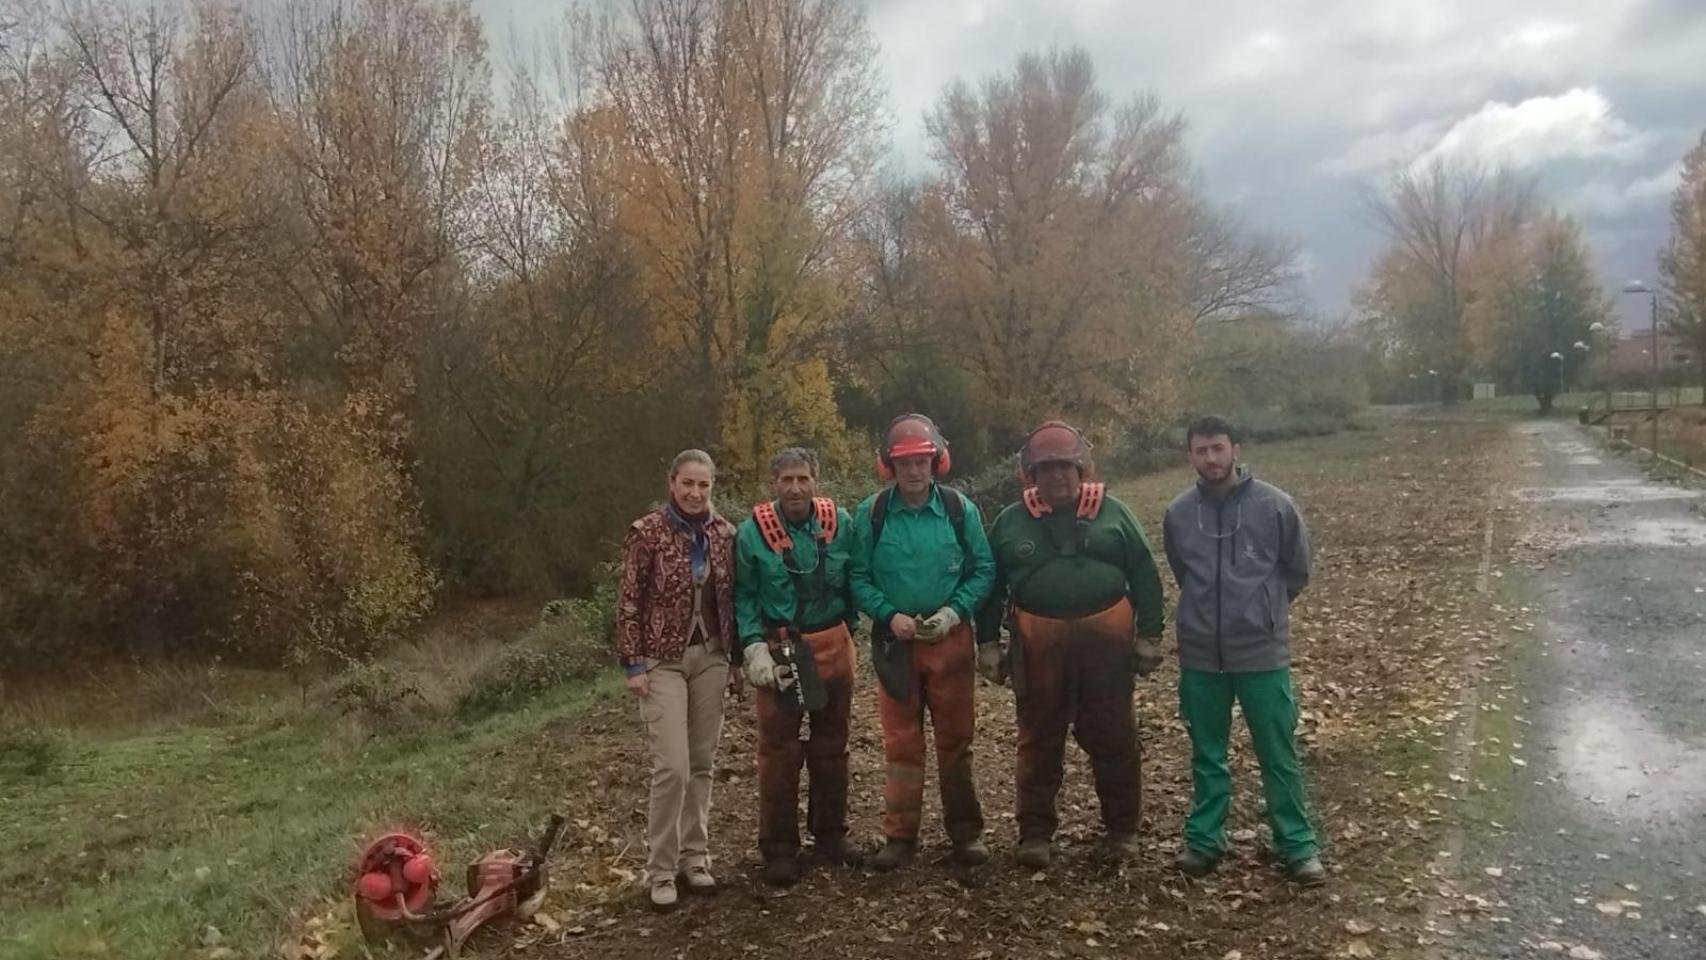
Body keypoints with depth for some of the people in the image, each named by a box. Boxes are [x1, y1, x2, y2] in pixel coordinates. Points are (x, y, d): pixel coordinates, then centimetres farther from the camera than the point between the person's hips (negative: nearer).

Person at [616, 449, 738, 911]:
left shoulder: (724, 534, 4)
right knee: (672, 767, -9)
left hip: (710, 657, 4)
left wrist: (733, 653, 9)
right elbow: (629, 602, -7)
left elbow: (731, 597, 10)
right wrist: (633, 664, -10)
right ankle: (660, 870, 5)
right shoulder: (647, 532, -8)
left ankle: (694, 857, 23)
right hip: (662, 661, -4)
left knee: (702, 764, 10)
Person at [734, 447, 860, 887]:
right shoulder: (752, 532, -8)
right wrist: (754, 648, -15)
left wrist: (848, 628, 7)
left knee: (831, 747, 14)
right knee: (779, 751, 1)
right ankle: (779, 849, 13)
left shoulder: (840, 523, -1)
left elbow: (853, 581, 9)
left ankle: (830, 834, 31)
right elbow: (744, 596, -6)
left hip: (832, 646, 3)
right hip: (779, 650, -3)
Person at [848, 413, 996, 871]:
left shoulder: (959, 508, -3)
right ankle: (900, 836, 17)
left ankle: (965, 830, 23)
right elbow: (858, 576, -1)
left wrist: (954, 611, -13)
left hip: (950, 639, 0)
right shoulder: (871, 513, -3)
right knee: (901, 741, 7)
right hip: (894, 640, 0)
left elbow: (983, 570, 0)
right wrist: (889, 615, -14)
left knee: (956, 737, 9)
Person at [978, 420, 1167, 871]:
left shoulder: (1112, 512, 4)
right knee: (1039, 741, 8)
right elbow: (990, 586, 9)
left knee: (1113, 738, 8)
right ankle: (1036, 833, 19)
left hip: (1105, 639, 0)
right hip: (1037, 644, 0)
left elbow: (1144, 576, 5)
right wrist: (988, 643, 5)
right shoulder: (1011, 522, 5)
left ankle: (1122, 829, 24)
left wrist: (1149, 635, 0)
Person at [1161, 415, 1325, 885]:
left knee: (1279, 755, 7)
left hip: (1262, 652, -2)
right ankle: (1204, 839, 26)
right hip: (1200, 655, 2)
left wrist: (1262, 609, 10)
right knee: (1206, 754, 13)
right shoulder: (1178, 512, -3)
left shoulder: (1274, 504, -9)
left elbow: (1297, 570, 5)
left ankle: (1298, 845, 20)